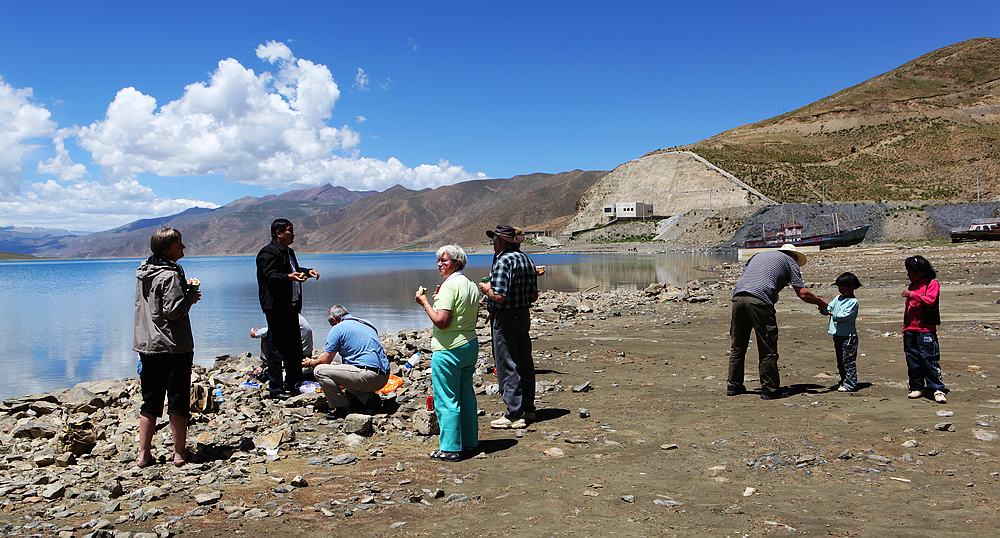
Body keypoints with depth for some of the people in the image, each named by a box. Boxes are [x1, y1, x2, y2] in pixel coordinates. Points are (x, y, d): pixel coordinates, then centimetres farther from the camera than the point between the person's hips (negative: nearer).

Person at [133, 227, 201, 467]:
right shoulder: (170, 275, -15)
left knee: (150, 402, 13)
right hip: (173, 347, -7)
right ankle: (180, 453, 10)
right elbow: (174, 310, -21)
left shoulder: (143, 272, 10)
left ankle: (144, 454, 17)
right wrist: (192, 294, -6)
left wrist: (184, 288, 12)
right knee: (178, 401, 3)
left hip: (146, 345, 8)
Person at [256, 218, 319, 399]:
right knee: (276, 348, -5)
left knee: (294, 348, 16)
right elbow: (270, 276, -23)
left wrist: (307, 271, 16)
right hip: (276, 308, -10)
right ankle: (274, 389, 1)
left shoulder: (288, 251, 18)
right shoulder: (268, 252, -13)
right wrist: (289, 277, -38)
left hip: (291, 307, 10)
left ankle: (292, 384, 28)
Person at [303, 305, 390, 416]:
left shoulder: (338, 328, 1)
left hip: (368, 376, -8)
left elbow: (325, 360, 0)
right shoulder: (368, 325, 23)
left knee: (320, 371, -3)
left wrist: (310, 363, 22)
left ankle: (342, 408, -2)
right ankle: (364, 398, 13)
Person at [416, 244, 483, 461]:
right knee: (466, 396, 16)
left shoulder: (450, 285, -17)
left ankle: (449, 448, 4)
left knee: (446, 400, -1)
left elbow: (441, 321, -23)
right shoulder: (472, 286, 10)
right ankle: (469, 442, 25)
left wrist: (425, 302, -9)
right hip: (470, 345, 9)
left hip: (448, 350, -9)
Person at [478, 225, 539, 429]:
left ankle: (514, 415, 2)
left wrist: (486, 289, -7)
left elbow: (498, 296, -25)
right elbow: (534, 296, 11)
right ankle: (528, 408, 24)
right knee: (524, 364, 15)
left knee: (507, 366, -2)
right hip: (524, 316, 9)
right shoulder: (526, 259, 10)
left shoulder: (503, 261, -17)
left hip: (505, 319, -9)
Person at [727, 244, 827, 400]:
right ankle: (769, 390, 10)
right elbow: (802, 293, 8)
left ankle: (734, 386, 22)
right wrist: (820, 302, 24)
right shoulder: (790, 261, 17)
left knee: (737, 347, 15)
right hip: (760, 301, -5)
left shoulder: (758, 255, 32)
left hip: (738, 297, 6)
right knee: (767, 351, 5)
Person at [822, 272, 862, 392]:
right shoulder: (838, 298, 12)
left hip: (848, 336, -8)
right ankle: (844, 381, 25)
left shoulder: (853, 301, -11)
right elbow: (828, 308, 9)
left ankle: (850, 384, -1)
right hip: (837, 335, 8)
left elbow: (845, 315, -19)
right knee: (840, 361, 15)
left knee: (848, 360, -5)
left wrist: (832, 314, -23)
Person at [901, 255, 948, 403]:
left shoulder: (932, 283, -3)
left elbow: (930, 300, -20)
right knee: (912, 359, 8)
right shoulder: (912, 285, 18)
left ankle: (938, 389, -2)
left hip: (926, 329, -7)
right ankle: (916, 387, 16)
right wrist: (905, 327, 20)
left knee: (929, 358, -8)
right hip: (910, 330, 7)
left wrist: (912, 295, -22)